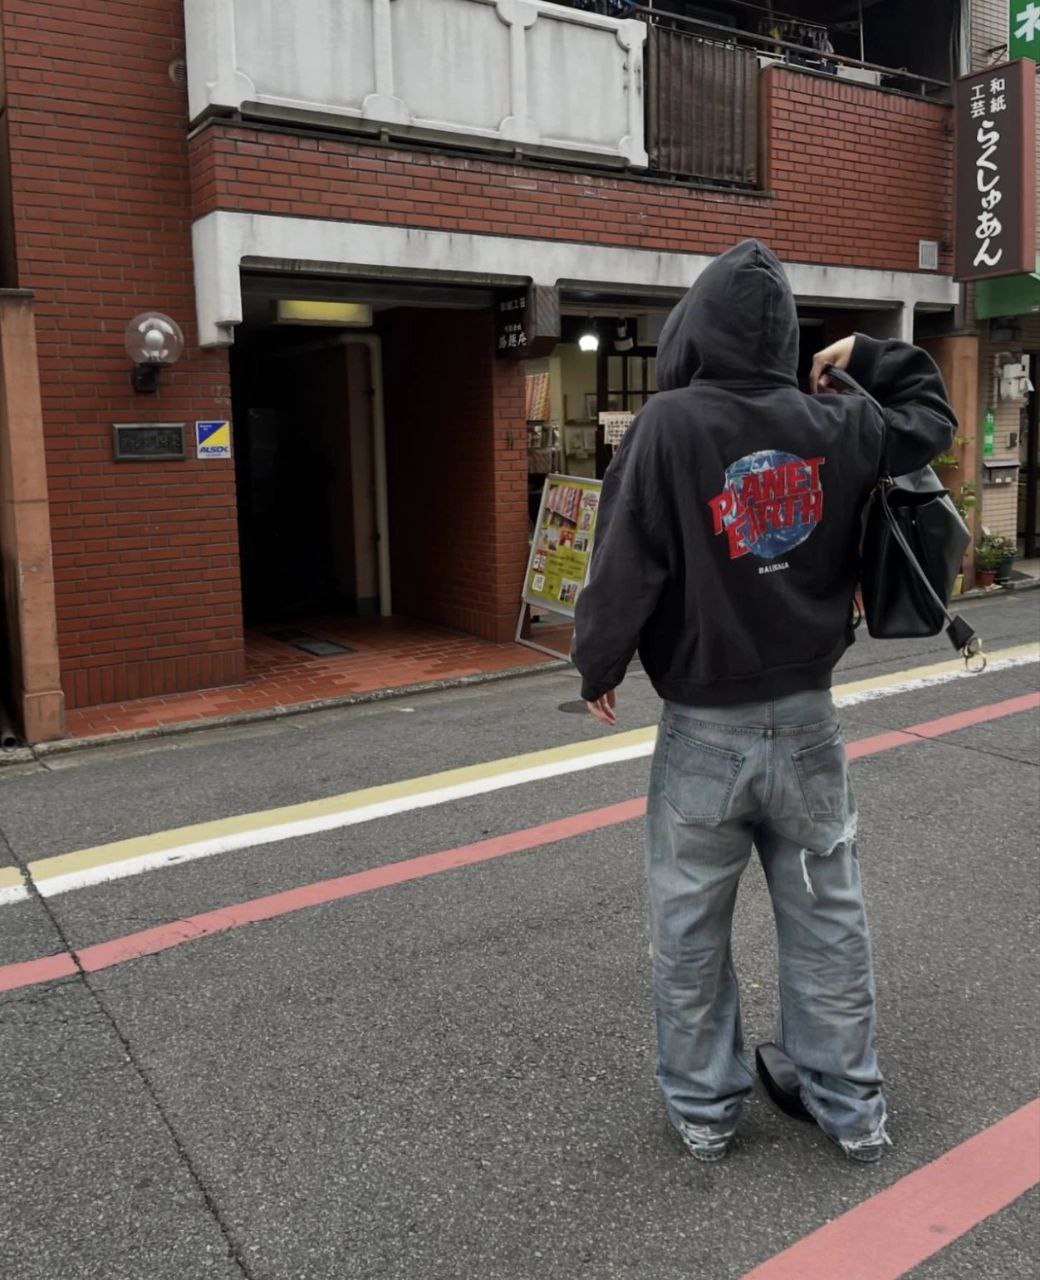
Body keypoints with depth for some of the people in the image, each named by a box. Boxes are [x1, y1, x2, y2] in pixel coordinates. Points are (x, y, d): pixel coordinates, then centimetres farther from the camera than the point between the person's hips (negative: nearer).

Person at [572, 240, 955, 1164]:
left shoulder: (669, 425, -15)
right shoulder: (835, 425, -3)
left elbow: (627, 566, -16)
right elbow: (932, 420, 16)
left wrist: (598, 670, -2)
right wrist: (868, 357, 22)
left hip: (704, 731, -3)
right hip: (806, 718, 4)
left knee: (691, 933, 13)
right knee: (828, 919, 17)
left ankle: (705, 1107, 28)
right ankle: (850, 1106, 31)